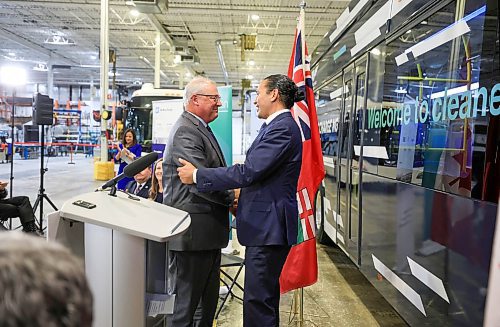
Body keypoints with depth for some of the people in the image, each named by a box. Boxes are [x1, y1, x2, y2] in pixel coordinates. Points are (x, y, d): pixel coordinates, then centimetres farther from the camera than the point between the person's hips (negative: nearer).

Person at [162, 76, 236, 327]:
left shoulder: (199, 128, 18)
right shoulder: (186, 131, -15)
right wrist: (233, 197, -13)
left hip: (207, 233, 10)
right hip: (193, 232, -10)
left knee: (207, 302, 21)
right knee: (184, 304, 4)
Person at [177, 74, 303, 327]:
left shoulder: (283, 128, -17)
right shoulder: (278, 126, 15)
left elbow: (248, 172, -24)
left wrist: (197, 175, -17)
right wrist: (239, 201, 23)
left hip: (269, 226, -10)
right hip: (266, 223, 10)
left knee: (258, 300, -2)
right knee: (265, 297, 21)